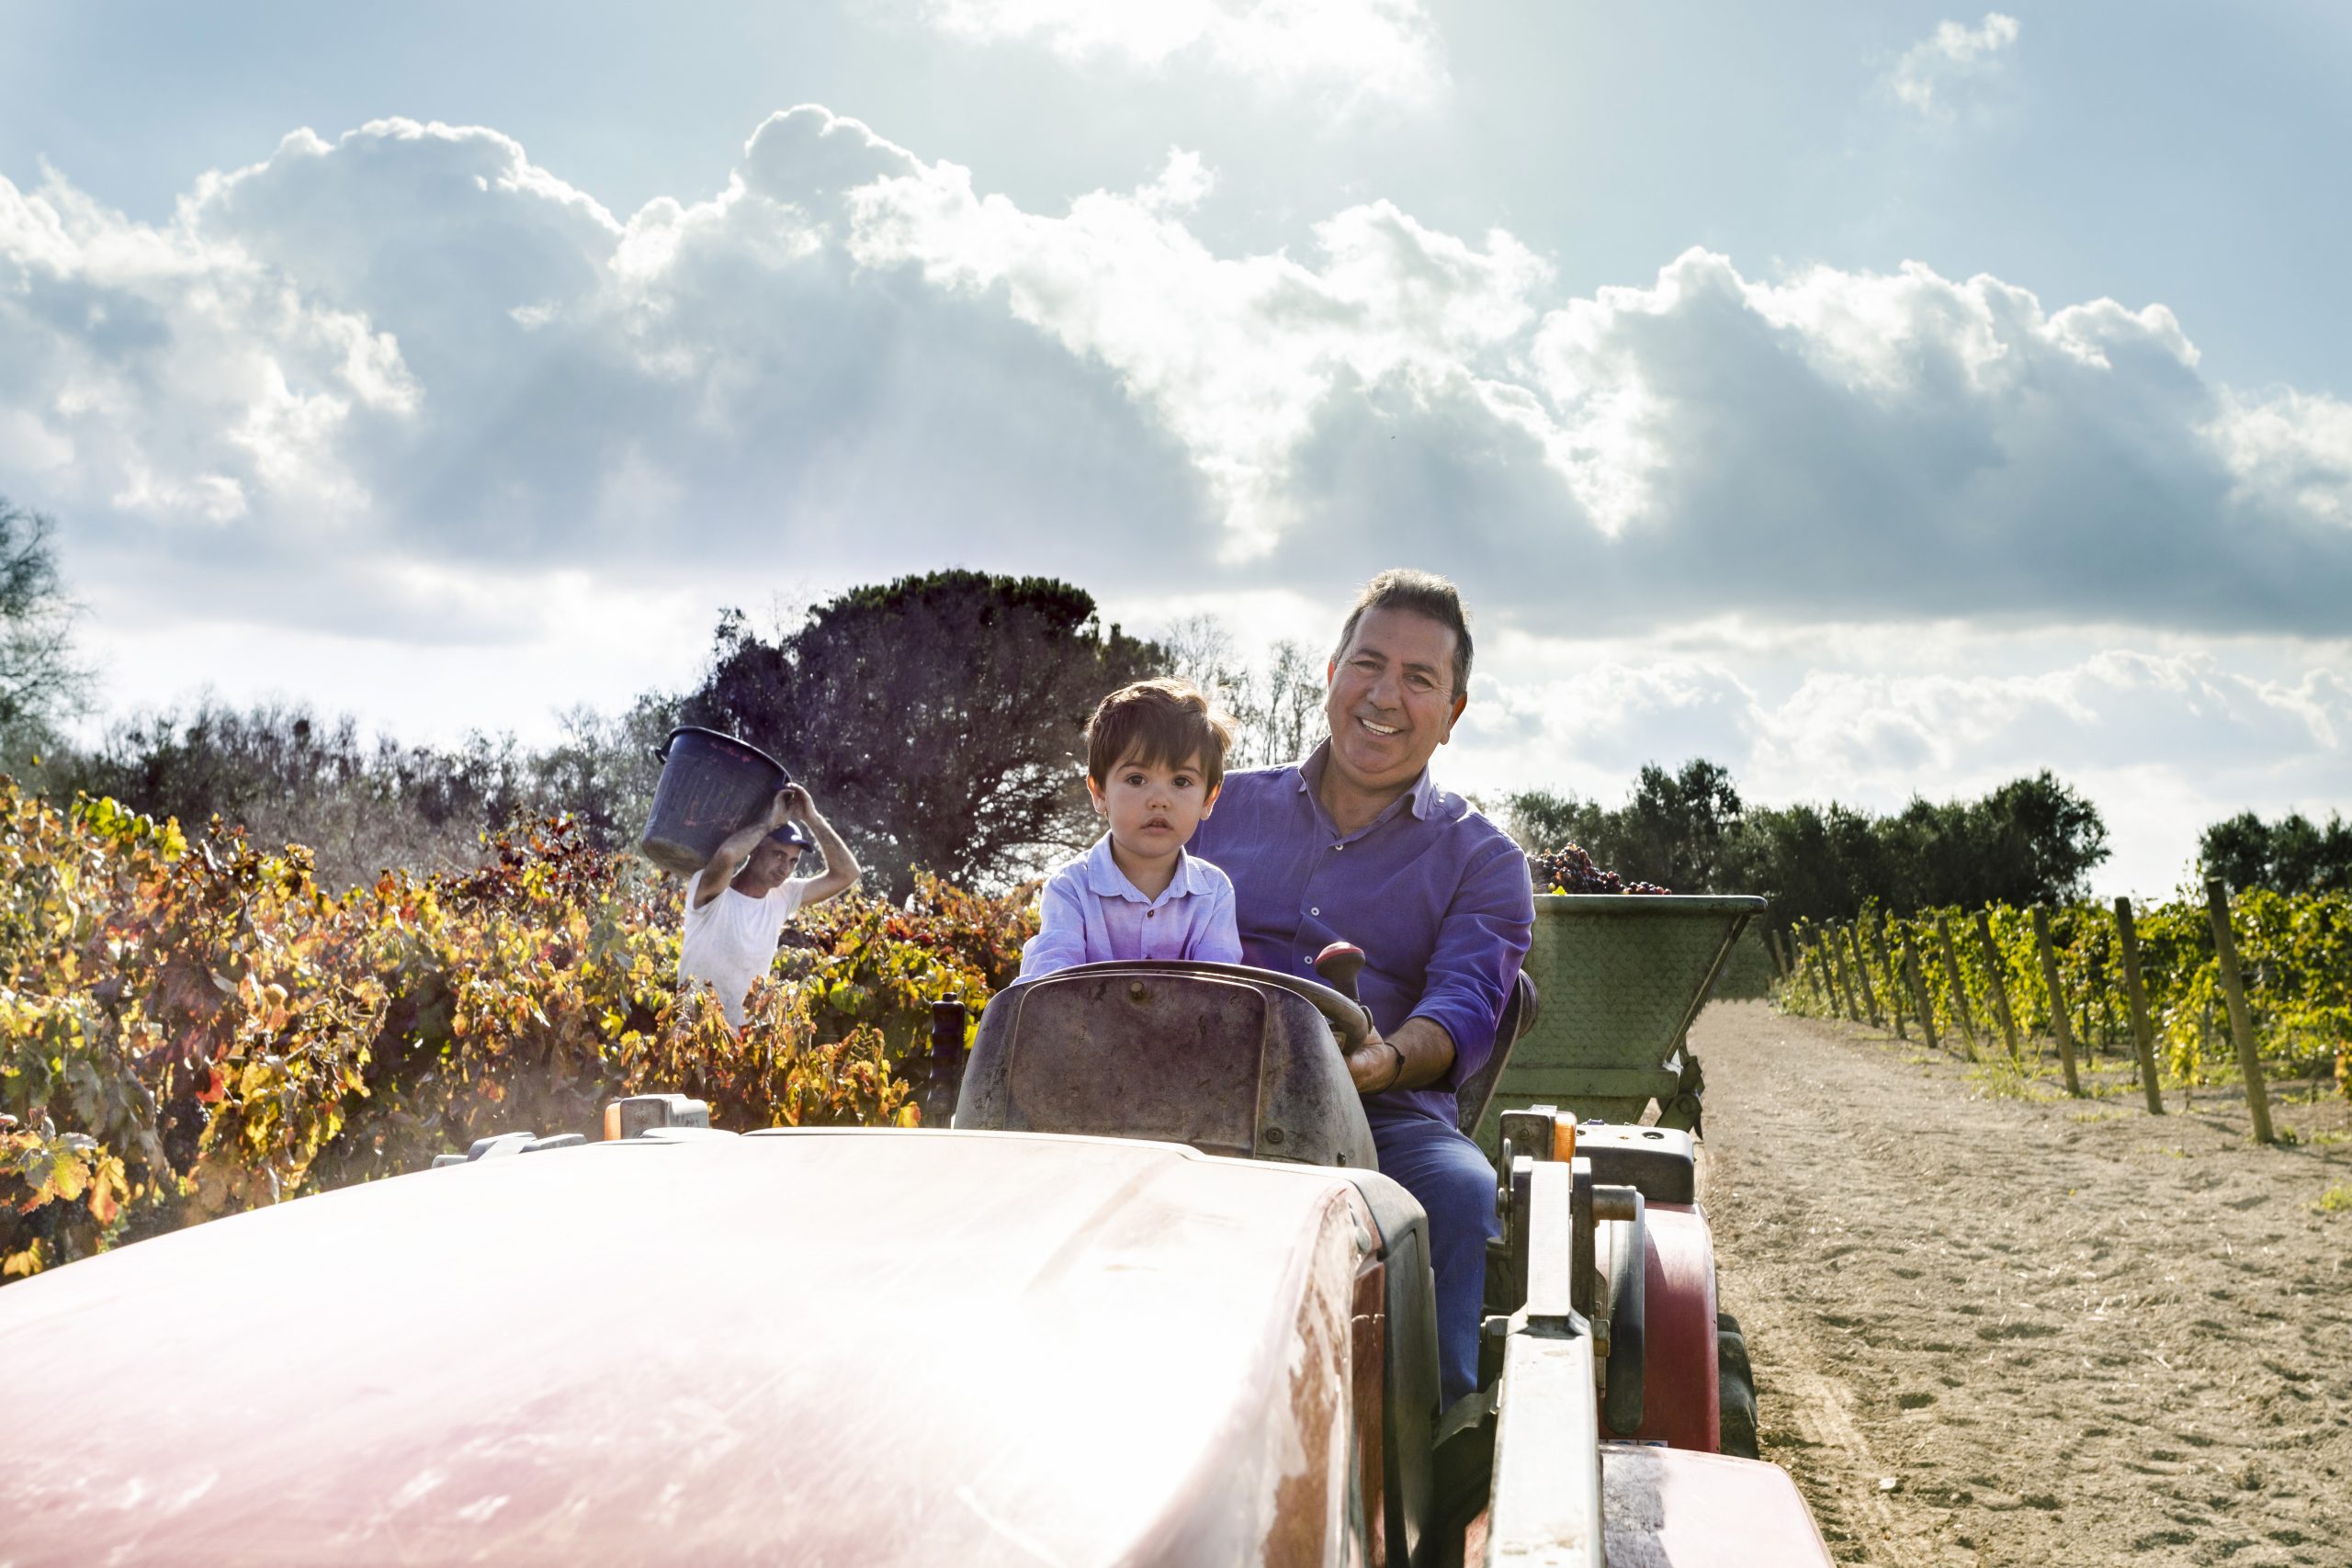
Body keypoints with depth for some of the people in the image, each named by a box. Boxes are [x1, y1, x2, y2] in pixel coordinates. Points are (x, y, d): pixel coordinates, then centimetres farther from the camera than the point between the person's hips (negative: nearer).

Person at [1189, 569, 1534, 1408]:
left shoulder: (1481, 861, 13)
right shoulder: (1225, 808, 20)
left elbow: (1466, 1003, -4)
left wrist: (1387, 1058, -28)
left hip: (1381, 1114, -1)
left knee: (1461, 1194, -35)